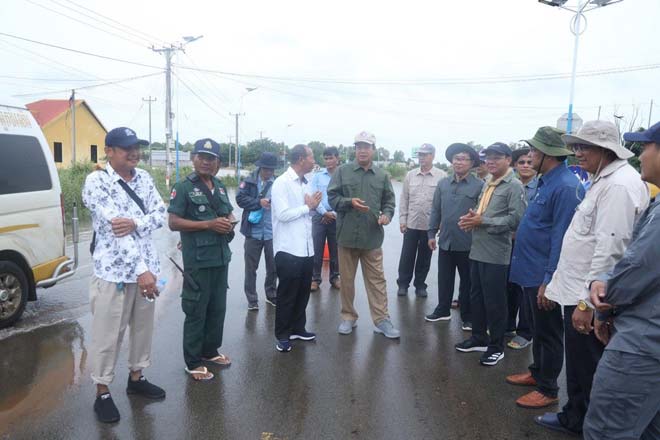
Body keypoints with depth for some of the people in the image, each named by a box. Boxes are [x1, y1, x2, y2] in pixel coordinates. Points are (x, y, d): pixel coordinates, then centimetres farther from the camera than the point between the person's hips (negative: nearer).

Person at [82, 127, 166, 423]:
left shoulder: (144, 178, 7)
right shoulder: (96, 181, -12)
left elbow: (161, 214, 1)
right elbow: (113, 227, -21)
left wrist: (135, 223, -21)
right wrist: (140, 269, -27)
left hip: (146, 267, 6)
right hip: (113, 271, -6)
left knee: (143, 327, 17)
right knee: (107, 334, 6)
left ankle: (136, 378, 36)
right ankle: (102, 394, 23)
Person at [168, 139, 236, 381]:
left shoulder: (220, 187, 12)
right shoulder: (183, 187, -8)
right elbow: (173, 222, -14)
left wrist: (229, 223, 1)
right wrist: (209, 224, -20)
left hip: (221, 257, 7)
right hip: (198, 260, -7)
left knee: (218, 308, 16)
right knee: (196, 311, 2)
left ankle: (210, 351, 33)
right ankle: (193, 362, 15)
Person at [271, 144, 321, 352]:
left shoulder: (306, 183, 12)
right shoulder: (282, 183, -11)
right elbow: (283, 214, -20)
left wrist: (313, 206, -4)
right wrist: (308, 206, -9)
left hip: (307, 248, 7)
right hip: (288, 250, -7)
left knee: (303, 292, 16)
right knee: (287, 295, 4)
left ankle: (298, 328, 32)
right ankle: (283, 335, 19)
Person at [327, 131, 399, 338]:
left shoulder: (382, 175, 8)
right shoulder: (343, 171, 1)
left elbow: (389, 201, 12)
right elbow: (332, 197, -1)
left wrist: (387, 214, -8)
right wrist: (350, 202, -18)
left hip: (372, 237, 1)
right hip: (347, 235, -1)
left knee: (377, 279, 5)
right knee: (347, 279, 10)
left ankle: (381, 320, 13)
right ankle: (348, 317, 25)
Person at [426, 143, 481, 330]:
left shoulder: (479, 185, -7)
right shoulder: (443, 184, 7)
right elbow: (436, 210, 11)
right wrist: (431, 233, 8)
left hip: (468, 243, -4)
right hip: (445, 241, 4)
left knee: (467, 282, 10)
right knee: (444, 279, 14)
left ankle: (468, 317, 23)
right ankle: (442, 310, 30)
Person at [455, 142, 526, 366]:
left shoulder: (514, 186, -9)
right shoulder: (487, 184, 17)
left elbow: (515, 219, -19)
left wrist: (482, 221, -18)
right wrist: (472, 218, 1)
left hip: (496, 254, -8)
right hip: (477, 250, 8)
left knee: (494, 302, 2)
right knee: (476, 297, 16)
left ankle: (496, 346, 17)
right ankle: (479, 338, 31)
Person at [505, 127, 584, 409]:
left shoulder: (566, 187, -21)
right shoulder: (546, 181, 10)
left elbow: (562, 239, -23)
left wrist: (549, 281, -23)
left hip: (543, 275, -9)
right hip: (530, 271, 9)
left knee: (547, 332, 6)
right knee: (536, 328, 22)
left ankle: (548, 389, 21)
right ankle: (537, 372, 38)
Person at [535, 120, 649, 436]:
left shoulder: (620, 184, -19)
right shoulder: (603, 180, 13)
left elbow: (610, 248, -25)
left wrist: (588, 301, -24)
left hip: (589, 297, -10)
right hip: (578, 291, 10)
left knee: (588, 371, 6)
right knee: (578, 366, 22)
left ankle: (586, 425, 22)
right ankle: (574, 418, 38)